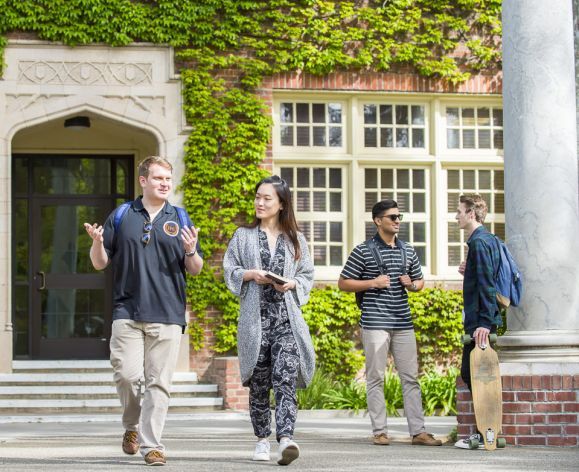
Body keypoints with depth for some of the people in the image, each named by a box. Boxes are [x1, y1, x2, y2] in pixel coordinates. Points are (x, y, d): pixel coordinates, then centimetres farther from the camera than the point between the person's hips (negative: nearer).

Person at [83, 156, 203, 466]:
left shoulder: (179, 219, 10)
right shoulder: (121, 216, 9)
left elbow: (195, 270, 11)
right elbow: (100, 264, 11)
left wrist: (191, 251, -10)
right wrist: (97, 243, -9)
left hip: (167, 313, 0)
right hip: (127, 310, 0)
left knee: (159, 382, -2)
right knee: (127, 374, -8)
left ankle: (151, 444, 3)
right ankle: (132, 425, 19)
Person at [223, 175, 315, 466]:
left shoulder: (295, 240, 11)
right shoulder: (243, 236, 10)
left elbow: (308, 275, 13)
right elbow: (229, 270, 8)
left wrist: (293, 283, -7)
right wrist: (250, 274, -10)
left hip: (287, 318, -1)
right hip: (256, 318, 1)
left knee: (285, 379, -16)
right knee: (259, 382, 6)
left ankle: (285, 439, -26)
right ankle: (262, 439, 18)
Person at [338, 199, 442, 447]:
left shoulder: (408, 251, 14)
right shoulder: (363, 251, -1)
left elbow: (420, 282, 25)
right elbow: (343, 283, 1)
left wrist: (411, 284, 2)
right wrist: (373, 282, -11)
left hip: (403, 324, 5)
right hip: (375, 322, -4)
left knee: (411, 377, 3)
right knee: (376, 377, -1)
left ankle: (418, 431, 6)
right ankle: (380, 431, 5)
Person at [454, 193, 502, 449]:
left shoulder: (479, 242, -14)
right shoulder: (487, 239, 17)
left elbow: (486, 284, -21)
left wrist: (484, 322, -24)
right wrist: (469, 271, 10)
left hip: (480, 321, -10)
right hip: (480, 319, 10)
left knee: (473, 374, -7)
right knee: (470, 373, 13)